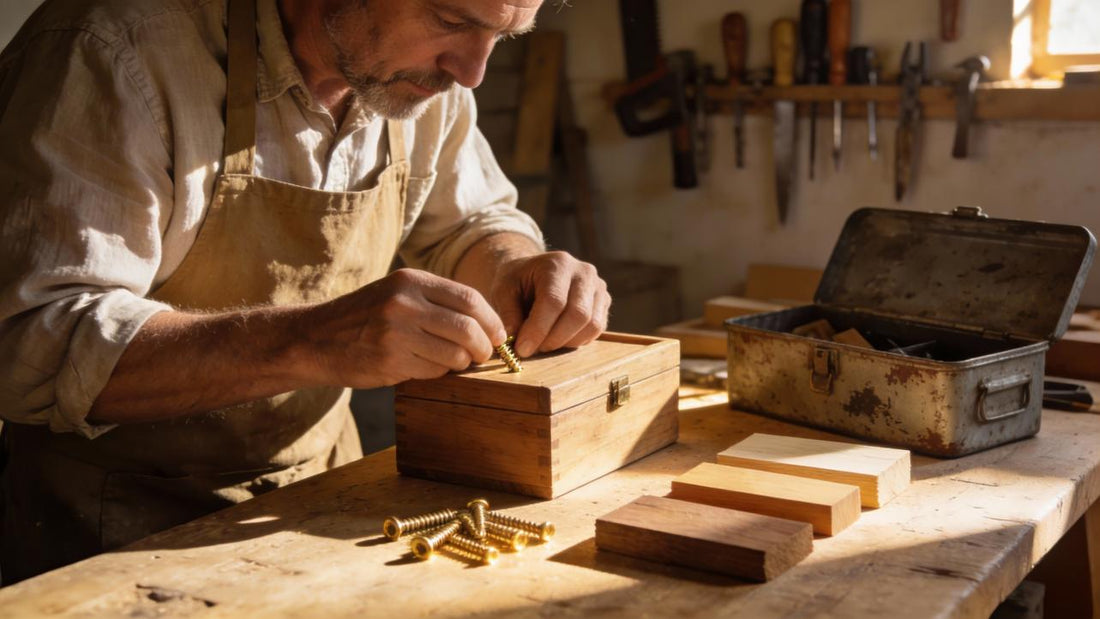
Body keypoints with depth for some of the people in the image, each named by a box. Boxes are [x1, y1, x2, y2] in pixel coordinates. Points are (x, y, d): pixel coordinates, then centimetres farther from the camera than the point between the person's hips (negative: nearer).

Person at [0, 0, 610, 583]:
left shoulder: (421, 67, -2)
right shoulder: (114, 49, -21)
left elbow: (471, 221, 14)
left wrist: (513, 268, -9)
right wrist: (304, 341, -37)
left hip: (325, 476, 6)